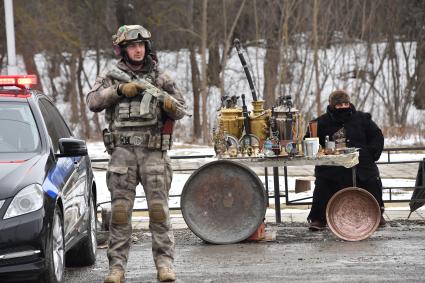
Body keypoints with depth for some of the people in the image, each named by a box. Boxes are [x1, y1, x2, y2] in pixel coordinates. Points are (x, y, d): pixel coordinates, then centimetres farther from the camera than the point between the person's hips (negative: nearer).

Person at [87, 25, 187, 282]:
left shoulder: (160, 78, 11)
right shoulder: (112, 77, 10)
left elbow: (181, 111, 10)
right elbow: (93, 102, -3)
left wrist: (168, 102, -12)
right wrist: (119, 90, -13)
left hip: (153, 150, 0)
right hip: (122, 151, 0)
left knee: (159, 208, -4)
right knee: (120, 210, -1)